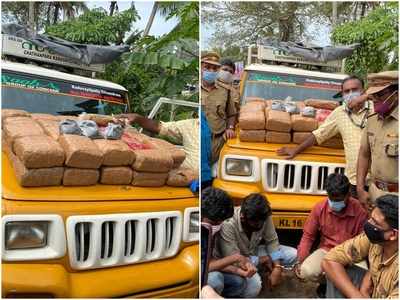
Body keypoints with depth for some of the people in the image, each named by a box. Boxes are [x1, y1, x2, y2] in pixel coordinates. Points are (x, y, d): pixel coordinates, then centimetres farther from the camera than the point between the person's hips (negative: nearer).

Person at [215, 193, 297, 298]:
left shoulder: (263, 217, -20)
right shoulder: (228, 225, -35)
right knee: (254, 283, -35)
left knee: (293, 254, -9)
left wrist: (277, 267, -20)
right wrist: (261, 260, -19)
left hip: (253, 252, 6)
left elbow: (272, 241, -7)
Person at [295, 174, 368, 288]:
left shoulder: (360, 211, -15)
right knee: (306, 271, -27)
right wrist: (300, 261, -10)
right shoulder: (319, 208, -9)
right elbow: (308, 236, 0)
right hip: (326, 250, 2)